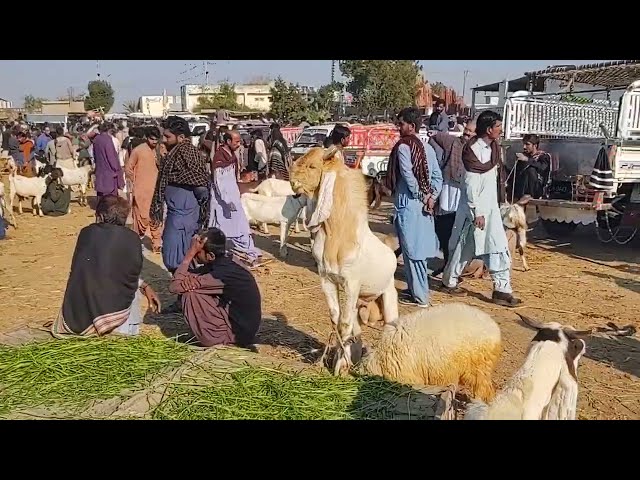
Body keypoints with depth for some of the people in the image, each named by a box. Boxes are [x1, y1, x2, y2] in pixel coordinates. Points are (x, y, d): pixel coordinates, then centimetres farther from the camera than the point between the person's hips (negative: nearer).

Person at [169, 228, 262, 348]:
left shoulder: (220, 274, -26)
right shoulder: (224, 262, 1)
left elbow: (174, 286, -21)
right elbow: (189, 278, 6)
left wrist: (190, 253, -21)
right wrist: (190, 279, -18)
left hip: (237, 332, -9)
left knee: (190, 294, -15)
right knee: (189, 285, 11)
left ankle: (211, 337, 0)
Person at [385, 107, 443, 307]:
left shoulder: (403, 147, -12)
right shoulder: (427, 147, 11)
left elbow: (408, 176, -19)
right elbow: (438, 176, 8)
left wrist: (421, 195, -9)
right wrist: (431, 196, 2)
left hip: (408, 203, -8)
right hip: (424, 204, 8)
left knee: (411, 250, -1)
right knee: (419, 248, 15)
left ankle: (419, 296, 4)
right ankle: (416, 289, 26)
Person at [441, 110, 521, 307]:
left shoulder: (493, 147, 9)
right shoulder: (473, 149, -16)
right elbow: (471, 185, -19)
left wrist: (498, 204, 18)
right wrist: (477, 213, -19)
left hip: (491, 209, 8)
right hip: (474, 209, -8)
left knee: (499, 249, 7)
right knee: (465, 247, 1)